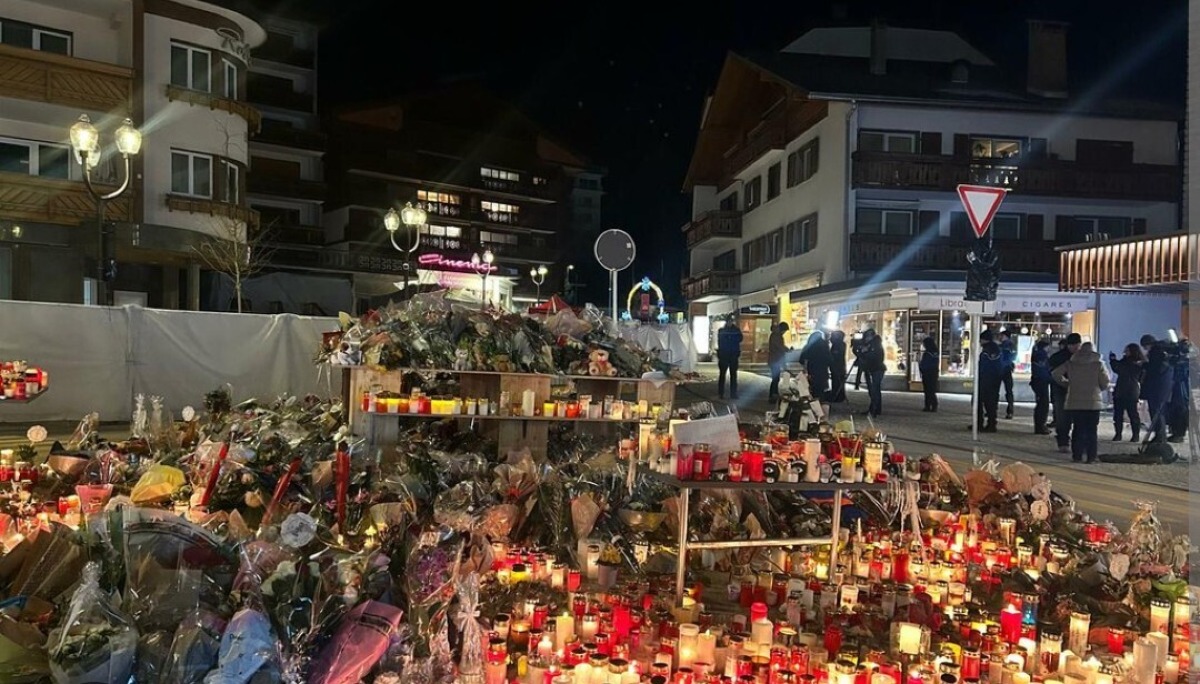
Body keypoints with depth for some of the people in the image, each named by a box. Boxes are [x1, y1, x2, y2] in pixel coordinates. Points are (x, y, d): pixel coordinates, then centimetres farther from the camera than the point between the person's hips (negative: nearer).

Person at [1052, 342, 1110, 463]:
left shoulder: (1070, 364, 2)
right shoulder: (1098, 365, -2)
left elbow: (1056, 374, -5)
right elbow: (1105, 383, -4)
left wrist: (1066, 382, 9)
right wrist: (1097, 389, 16)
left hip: (1074, 402, 1)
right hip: (1093, 402, -1)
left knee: (1077, 429, 7)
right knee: (1091, 430, 5)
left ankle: (1077, 455, 6)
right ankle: (1091, 457, 4)